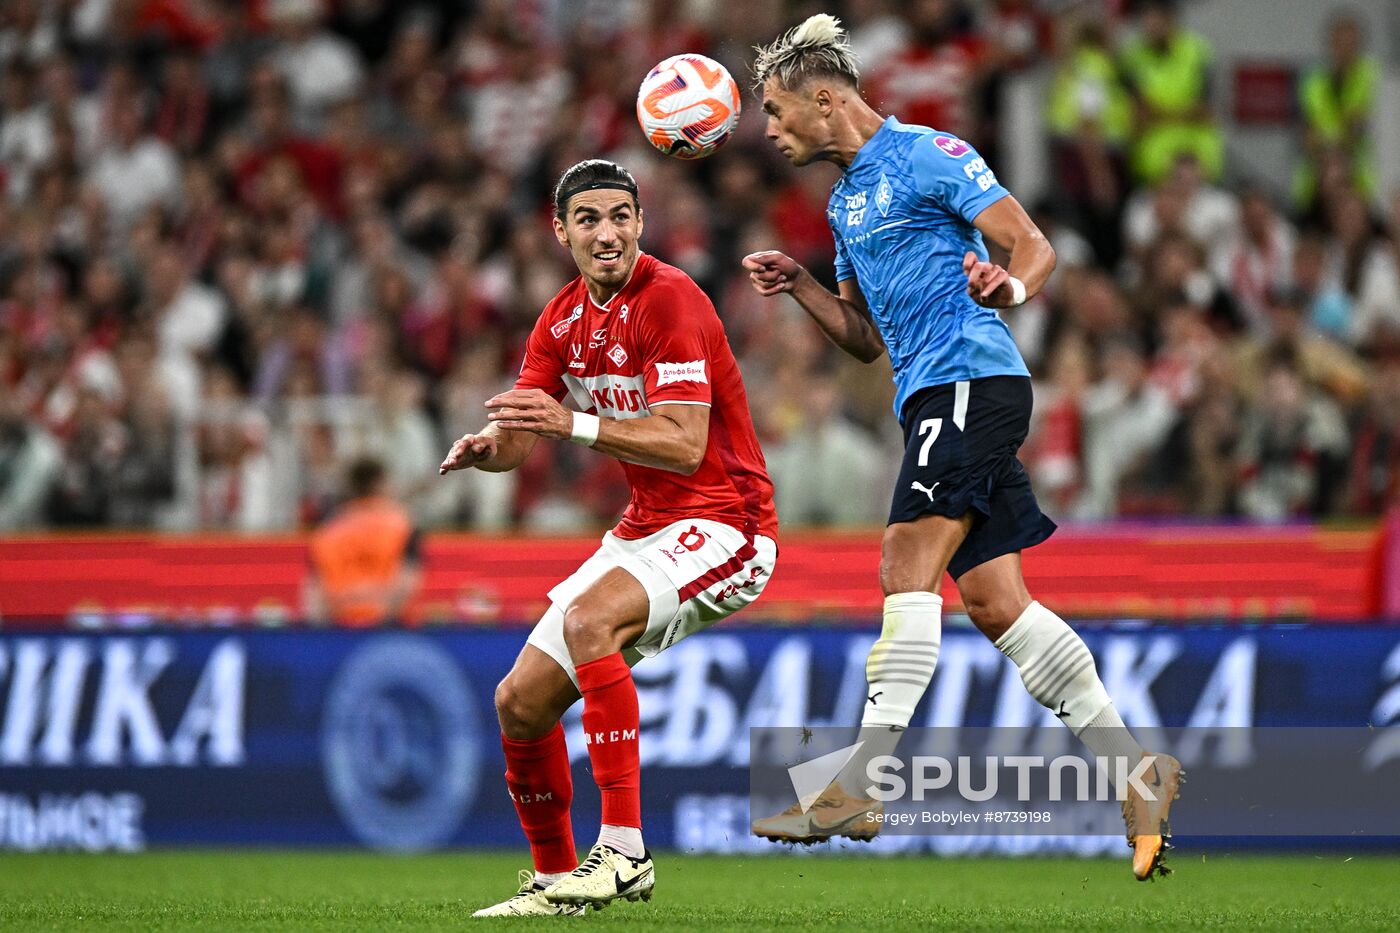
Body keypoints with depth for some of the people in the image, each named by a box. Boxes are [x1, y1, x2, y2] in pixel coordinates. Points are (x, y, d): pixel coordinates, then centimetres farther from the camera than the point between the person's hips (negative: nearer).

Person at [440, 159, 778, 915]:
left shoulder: (668, 300, -17)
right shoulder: (563, 321, 7)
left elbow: (685, 445, -26)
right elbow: (517, 437, 4)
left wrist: (576, 424, -37)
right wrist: (486, 447, -21)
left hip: (723, 526, -8)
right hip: (644, 532, 8)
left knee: (587, 620, -34)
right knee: (520, 703, 2)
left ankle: (625, 852, -32)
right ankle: (555, 878, 21)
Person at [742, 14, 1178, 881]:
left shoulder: (927, 155, -5)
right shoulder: (846, 200, 22)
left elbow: (1035, 248, -10)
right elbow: (865, 337, 27)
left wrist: (1007, 286, -32)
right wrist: (799, 286, 11)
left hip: (972, 378, -9)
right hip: (932, 397, 9)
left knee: (908, 571, -16)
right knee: (992, 599, 3)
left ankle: (859, 789, -23)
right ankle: (1133, 769, 6)